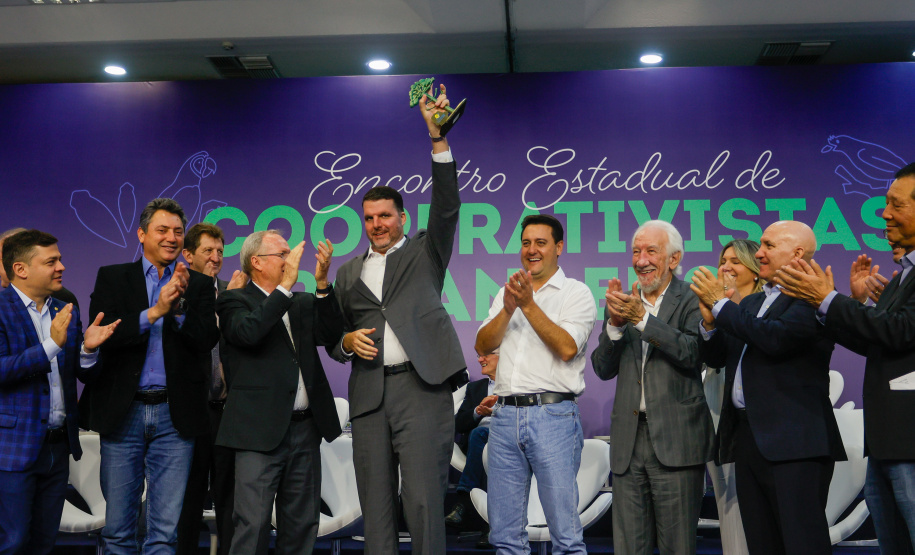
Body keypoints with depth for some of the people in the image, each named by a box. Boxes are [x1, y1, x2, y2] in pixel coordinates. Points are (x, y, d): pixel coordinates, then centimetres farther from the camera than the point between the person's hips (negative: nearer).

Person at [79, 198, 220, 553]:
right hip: (123, 412, 0)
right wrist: (154, 312, -15)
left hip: (175, 415, 0)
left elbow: (208, 339, -3)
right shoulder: (112, 277, 7)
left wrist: (179, 307, -19)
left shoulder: (199, 285, 9)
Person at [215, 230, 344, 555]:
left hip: (305, 429, 6)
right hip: (261, 431, -6)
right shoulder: (234, 301, 0)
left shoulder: (303, 303, 16)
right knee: (253, 526, -6)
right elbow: (248, 332, -21)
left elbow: (330, 335, 1)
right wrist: (286, 285, -19)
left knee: (302, 525, 12)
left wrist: (322, 283, -9)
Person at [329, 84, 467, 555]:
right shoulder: (349, 272, 20)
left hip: (421, 386, -4)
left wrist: (437, 136, -13)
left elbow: (446, 207, -5)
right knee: (376, 503, 6)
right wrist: (348, 341, -2)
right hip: (369, 393, 4)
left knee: (423, 499, -9)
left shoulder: (425, 253, 11)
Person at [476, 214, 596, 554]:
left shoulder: (576, 293, 2)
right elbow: (482, 345, 8)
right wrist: (508, 309, -7)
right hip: (505, 414, 5)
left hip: (553, 414, -5)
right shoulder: (507, 293, 18)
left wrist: (529, 305, -14)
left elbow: (567, 347, -12)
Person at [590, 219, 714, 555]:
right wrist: (615, 323, -9)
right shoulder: (622, 302, 12)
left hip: (675, 439, -4)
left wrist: (642, 318, -20)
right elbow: (603, 369, 7)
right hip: (628, 439, 5)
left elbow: (693, 353, -18)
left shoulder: (691, 301, -1)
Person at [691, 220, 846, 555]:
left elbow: (777, 338, -23)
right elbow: (715, 357, 19)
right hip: (747, 436, 8)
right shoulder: (751, 303, 20)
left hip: (793, 440, -8)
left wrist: (720, 303, -11)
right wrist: (710, 320, -1)